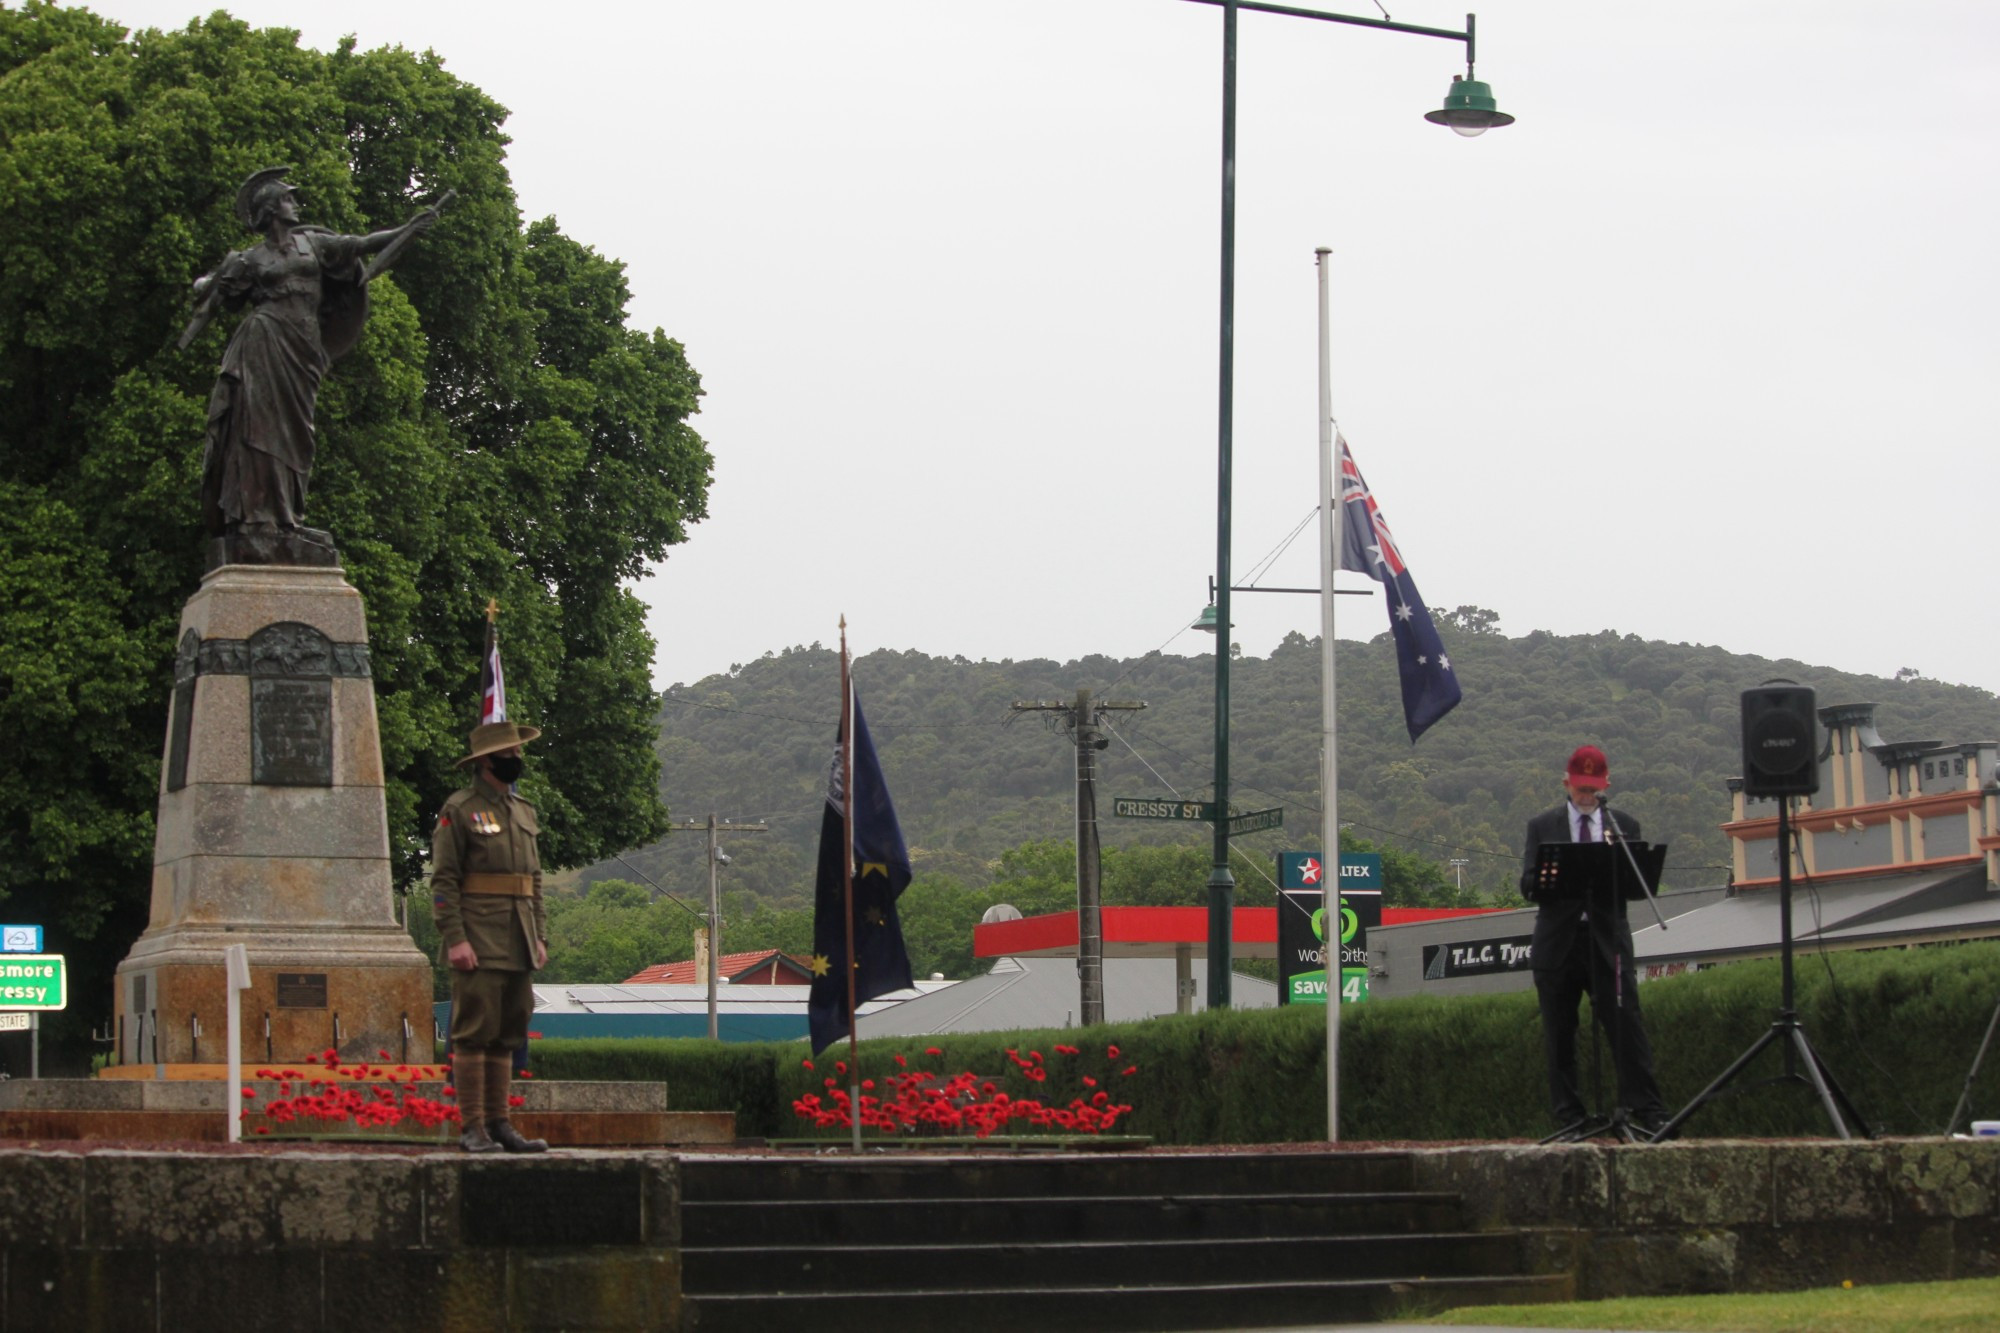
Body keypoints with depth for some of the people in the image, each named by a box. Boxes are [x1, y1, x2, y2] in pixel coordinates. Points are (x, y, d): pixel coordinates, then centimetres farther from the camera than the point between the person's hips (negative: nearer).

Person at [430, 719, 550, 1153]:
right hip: (479, 947, -7)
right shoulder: (459, 810, -4)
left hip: (517, 948, 7)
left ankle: (500, 1124, 11)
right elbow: (443, 881, -9)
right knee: (475, 1034, -7)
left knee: (507, 1036, 8)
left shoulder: (524, 812, 18)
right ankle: (473, 1128, -5)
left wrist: (539, 937, 14)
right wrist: (455, 939, -17)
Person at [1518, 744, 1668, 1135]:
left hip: (1608, 940, 0)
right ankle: (1569, 1118, 7)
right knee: (1559, 1036, 2)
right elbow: (1528, 886, 3)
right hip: (1558, 941, 1)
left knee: (1626, 1024, -8)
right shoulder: (1542, 827, 10)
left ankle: (1648, 1112, -8)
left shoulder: (1623, 826, 12)